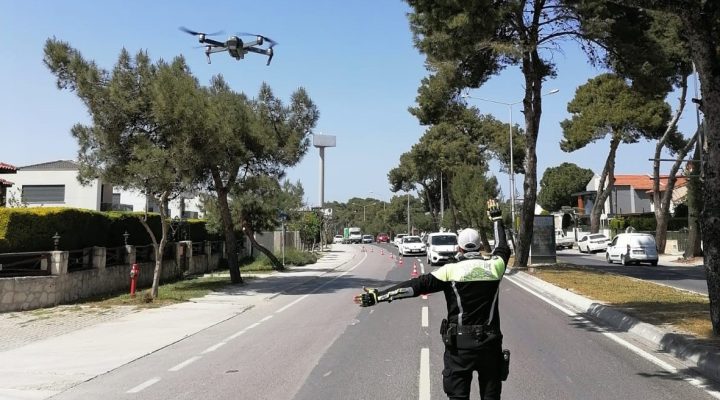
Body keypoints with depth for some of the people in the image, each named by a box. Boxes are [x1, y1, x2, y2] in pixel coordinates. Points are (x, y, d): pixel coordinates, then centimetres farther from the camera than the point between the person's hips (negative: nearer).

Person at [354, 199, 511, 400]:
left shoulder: (452, 270, -9)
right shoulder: (494, 266, 0)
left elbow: (417, 285, -14)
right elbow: (503, 248, 23)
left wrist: (377, 295, -14)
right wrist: (496, 219, 37)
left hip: (460, 343, -3)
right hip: (490, 343, 3)